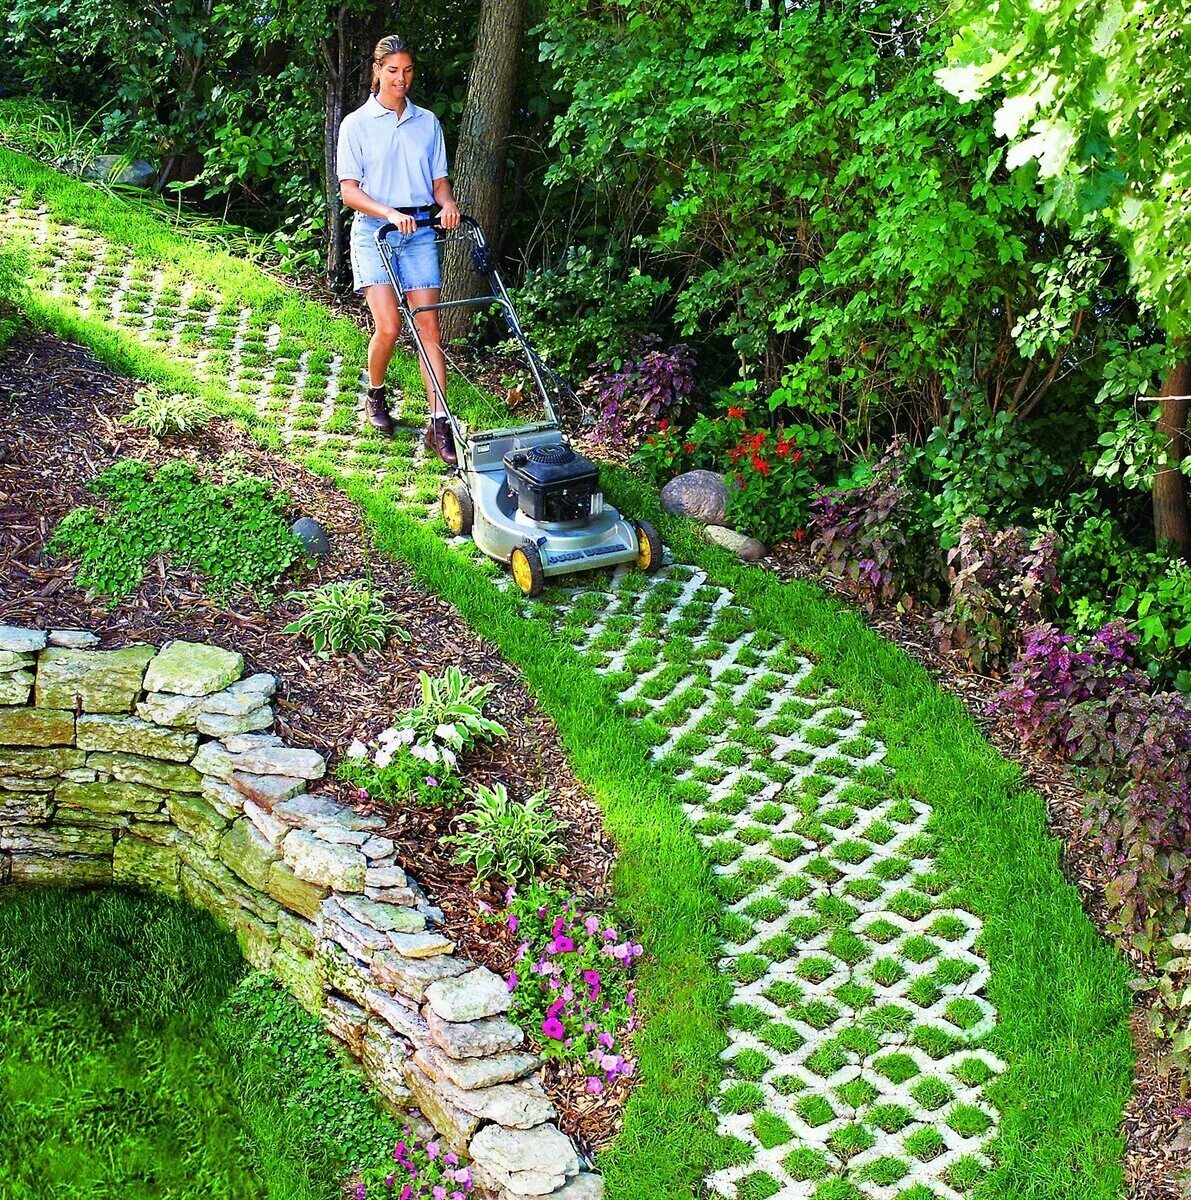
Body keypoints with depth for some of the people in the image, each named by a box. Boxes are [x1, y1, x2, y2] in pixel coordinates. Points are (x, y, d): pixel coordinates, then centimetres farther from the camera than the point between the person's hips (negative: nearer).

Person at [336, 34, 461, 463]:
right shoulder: (356, 124, 2)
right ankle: (375, 397, 15)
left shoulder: (427, 122, 12)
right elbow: (349, 190, -4)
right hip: (373, 231, -3)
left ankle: (439, 424, -7)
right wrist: (391, 213, -20)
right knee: (389, 326, -14)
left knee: (429, 326, -6)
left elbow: (438, 180, 15)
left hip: (420, 232, 3)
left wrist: (448, 203, -9)